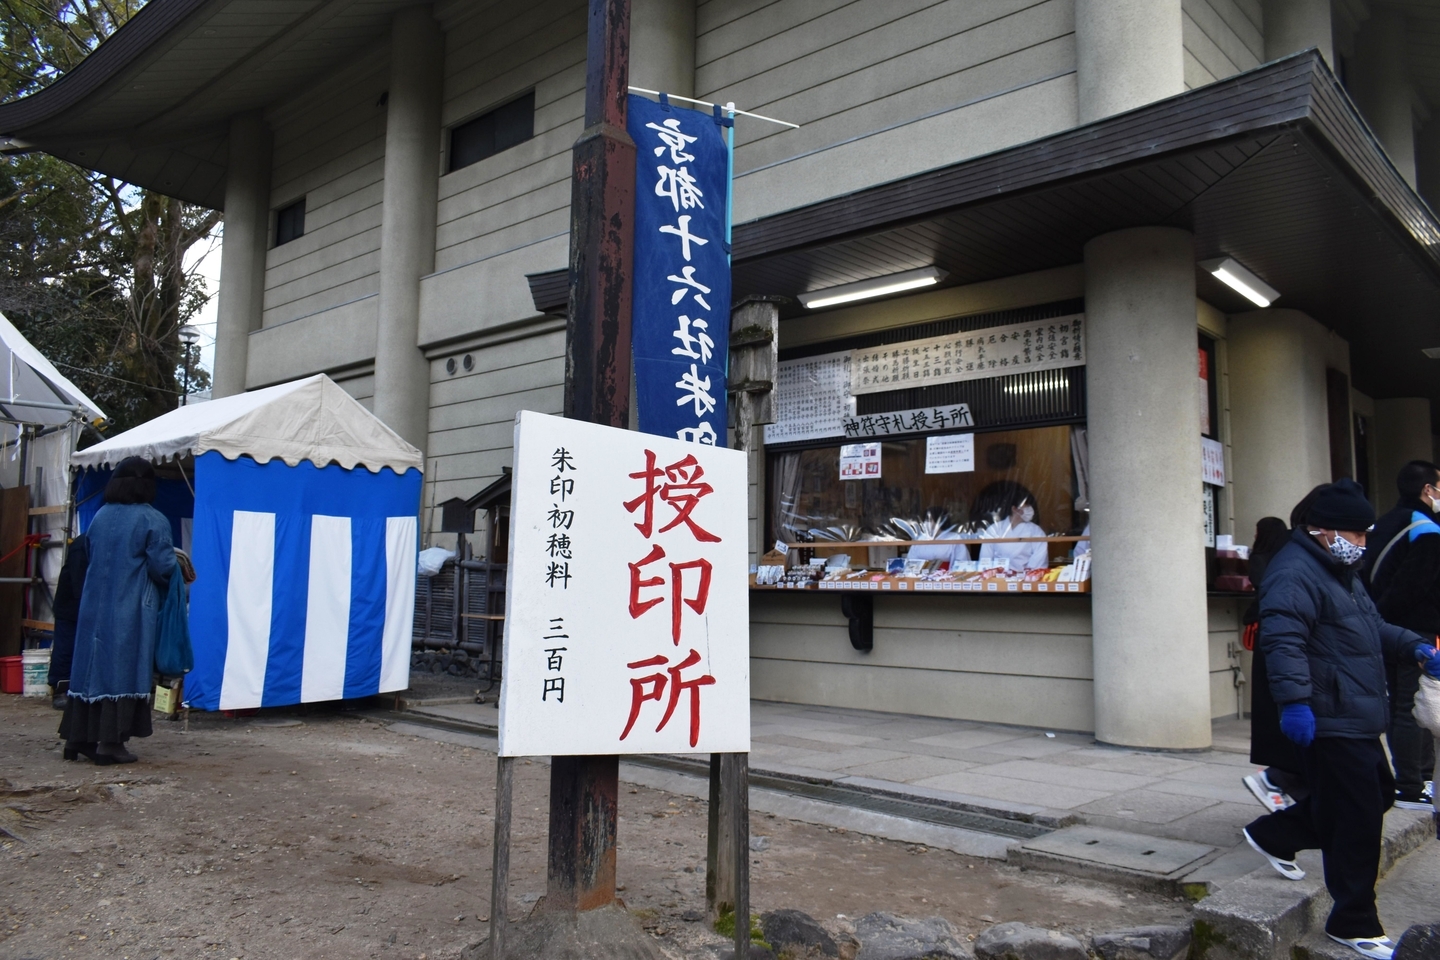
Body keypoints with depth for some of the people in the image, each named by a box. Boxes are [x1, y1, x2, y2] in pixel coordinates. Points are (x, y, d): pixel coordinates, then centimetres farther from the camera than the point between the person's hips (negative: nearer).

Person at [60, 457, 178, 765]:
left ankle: (79, 737, 17)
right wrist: (176, 571, 9)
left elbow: (91, 557, 14)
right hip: (132, 608, -6)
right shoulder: (152, 519, -10)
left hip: (95, 604, 6)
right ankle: (111, 742, -1)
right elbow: (163, 567, -12)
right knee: (123, 669, -1)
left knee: (92, 665, 12)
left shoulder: (100, 517, 8)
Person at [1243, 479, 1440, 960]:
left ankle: (1272, 835, 31)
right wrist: (1295, 702, -36)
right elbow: (1283, 641, -29)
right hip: (1330, 723, -11)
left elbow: (1371, 627, 31)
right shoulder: (1295, 573, -18)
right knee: (1358, 824, -3)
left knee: (1377, 794, 21)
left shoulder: (1340, 572, 18)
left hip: (1358, 720, 11)